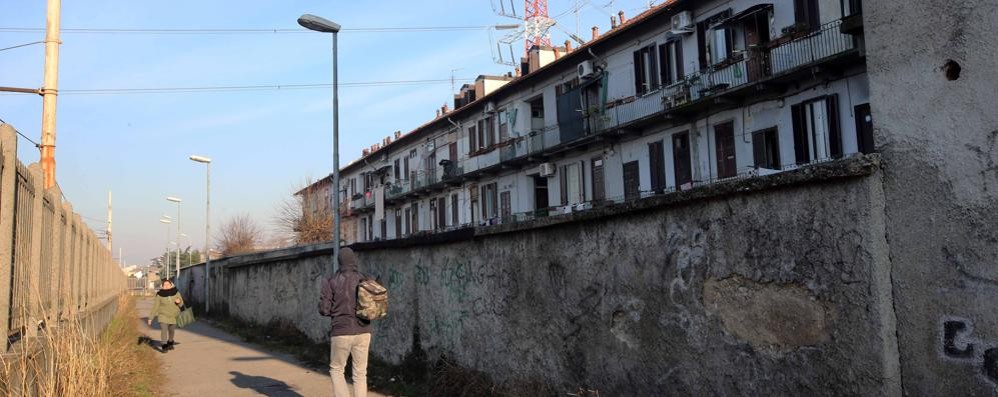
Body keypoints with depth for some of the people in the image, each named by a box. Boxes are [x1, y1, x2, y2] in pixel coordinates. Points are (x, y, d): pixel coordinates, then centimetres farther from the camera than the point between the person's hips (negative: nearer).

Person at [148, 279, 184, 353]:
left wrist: (179, 301, -21)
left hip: (173, 316, 3)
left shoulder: (176, 293, -5)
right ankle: (164, 346, -11)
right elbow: (155, 306, -8)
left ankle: (170, 343, 38)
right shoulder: (159, 295, -12)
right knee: (164, 330, -17)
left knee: (171, 331, 16)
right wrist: (150, 318, -9)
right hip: (163, 315, -3)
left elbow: (181, 304, 3)